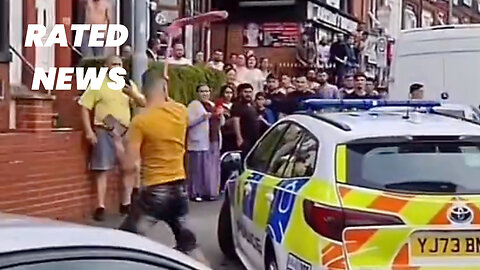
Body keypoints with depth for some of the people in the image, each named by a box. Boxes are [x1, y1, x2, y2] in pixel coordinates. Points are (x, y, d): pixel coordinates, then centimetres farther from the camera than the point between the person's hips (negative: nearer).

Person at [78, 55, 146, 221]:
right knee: (102, 170, -4)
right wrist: (89, 131, -12)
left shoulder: (128, 84, 11)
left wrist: (133, 94, -14)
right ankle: (100, 207, -1)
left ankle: (126, 204, 22)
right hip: (104, 132, -5)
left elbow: (143, 103, 7)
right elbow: (85, 107, -5)